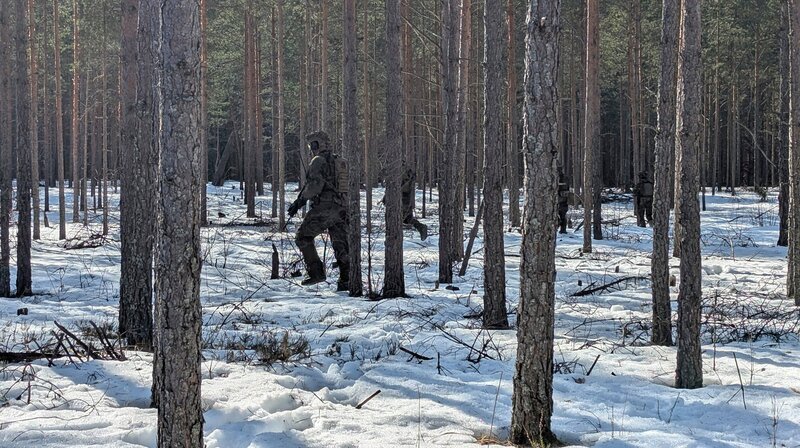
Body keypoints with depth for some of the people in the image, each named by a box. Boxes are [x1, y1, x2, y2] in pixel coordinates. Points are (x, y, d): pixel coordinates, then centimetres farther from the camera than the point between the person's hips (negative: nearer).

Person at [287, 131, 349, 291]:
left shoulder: (319, 161, -6)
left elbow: (315, 184, -20)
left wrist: (300, 200, -15)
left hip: (324, 208, -8)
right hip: (341, 209, 8)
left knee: (303, 237, 4)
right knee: (341, 245, 8)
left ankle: (316, 272, -4)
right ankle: (346, 281, 2)